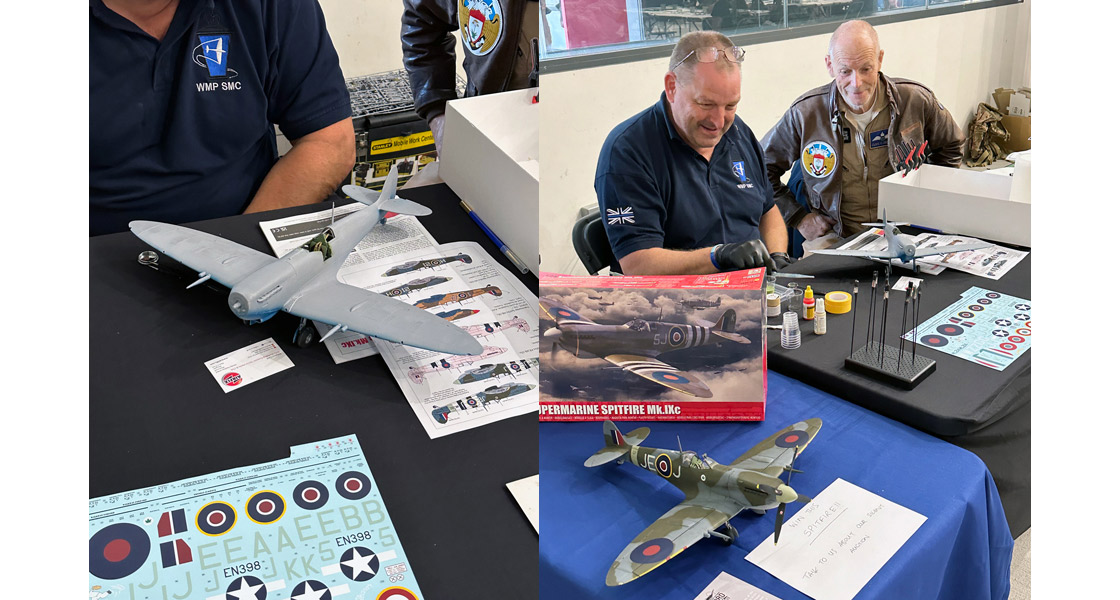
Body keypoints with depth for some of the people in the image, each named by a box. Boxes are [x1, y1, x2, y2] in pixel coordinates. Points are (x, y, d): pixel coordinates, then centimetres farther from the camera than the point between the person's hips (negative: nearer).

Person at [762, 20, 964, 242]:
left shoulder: (916, 101, -2)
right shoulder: (804, 114, -7)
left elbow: (950, 146, 19)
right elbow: (763, 169, 6)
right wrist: (798, 218, 0)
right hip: (838, 240, -1)